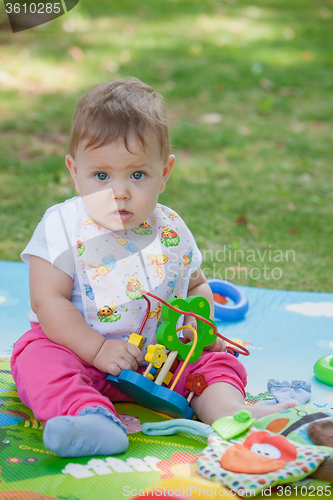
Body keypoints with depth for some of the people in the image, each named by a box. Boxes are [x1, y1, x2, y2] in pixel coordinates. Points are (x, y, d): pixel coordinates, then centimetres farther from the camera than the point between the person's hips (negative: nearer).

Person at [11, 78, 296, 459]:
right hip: (78, 345, -3)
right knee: (40, 361, -32)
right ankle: (90, 415, -53)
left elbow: (196, 286, 16)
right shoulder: (62, 227, -11)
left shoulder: (172, 231, 1)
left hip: (159, 355, 4)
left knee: (216, 360, -12)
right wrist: (96, 348, -24)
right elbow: (47, 301, -15)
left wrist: (199, 321, -7)